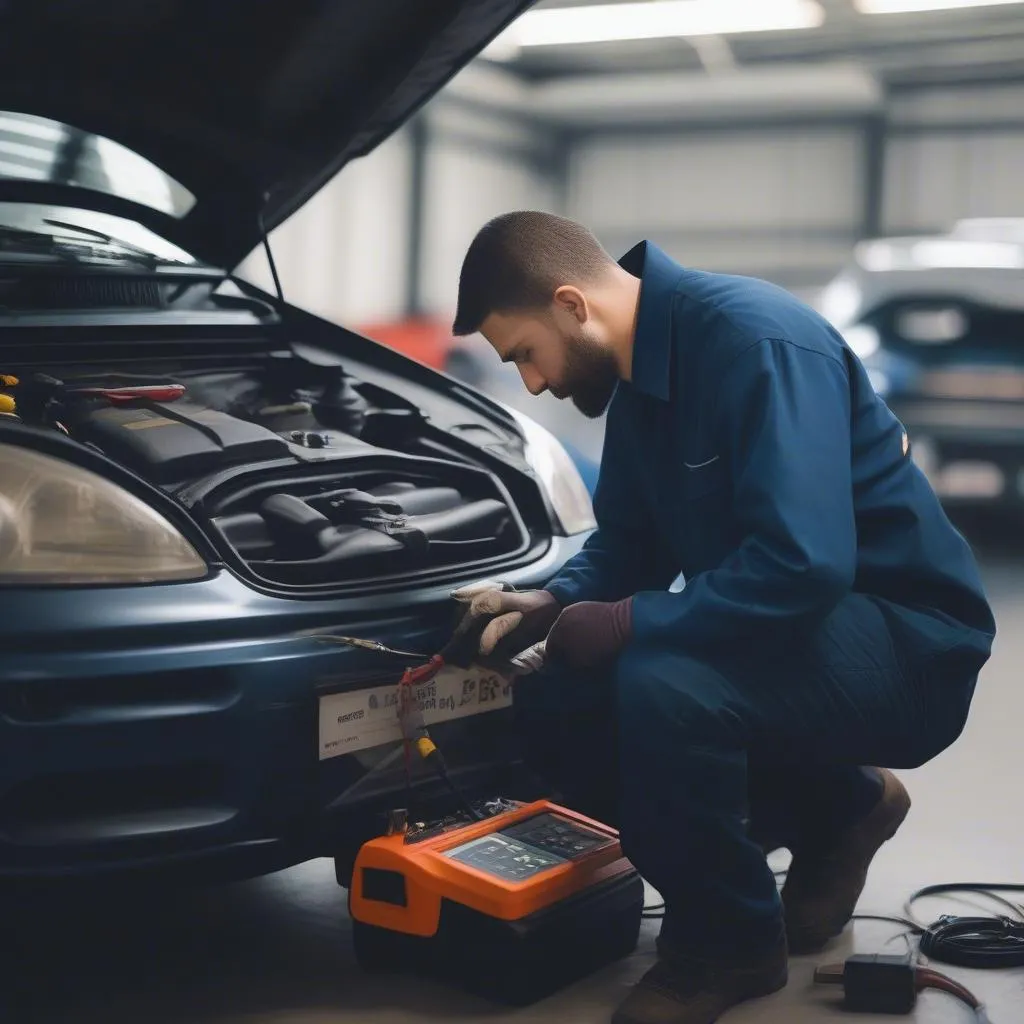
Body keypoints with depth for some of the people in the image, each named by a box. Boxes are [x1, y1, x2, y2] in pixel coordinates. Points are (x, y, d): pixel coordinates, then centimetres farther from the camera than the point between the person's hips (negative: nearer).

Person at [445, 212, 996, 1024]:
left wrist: (629, 621, -25)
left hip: (904, 644, -9)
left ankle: (729, 943, -6)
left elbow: (802, 565, -34)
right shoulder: (640, 370, 4)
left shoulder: (756, 342, -25)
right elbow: (627, 542, 15)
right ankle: (832, 810, 15)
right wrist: (554, 603, -5)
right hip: (794, 627, 10)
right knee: (557, 710, 2)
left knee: (660, 685, -34)